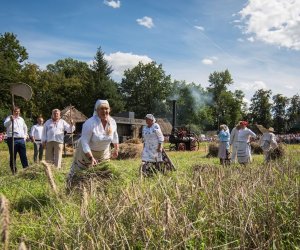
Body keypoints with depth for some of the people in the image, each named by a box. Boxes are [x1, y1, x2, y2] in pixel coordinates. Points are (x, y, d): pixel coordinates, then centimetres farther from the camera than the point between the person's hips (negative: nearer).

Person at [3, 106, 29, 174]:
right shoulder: (9, 118, 0)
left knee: (24, 155, 4)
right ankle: (13, 170, 6)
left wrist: (25, 135, 18)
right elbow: (5, 124, -22)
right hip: (12, 140, -4)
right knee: (13, 156, 1)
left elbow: (25, 127, 30)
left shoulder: (21, 119, 17)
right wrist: (10, 120, -41)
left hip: (21, 140, 4)